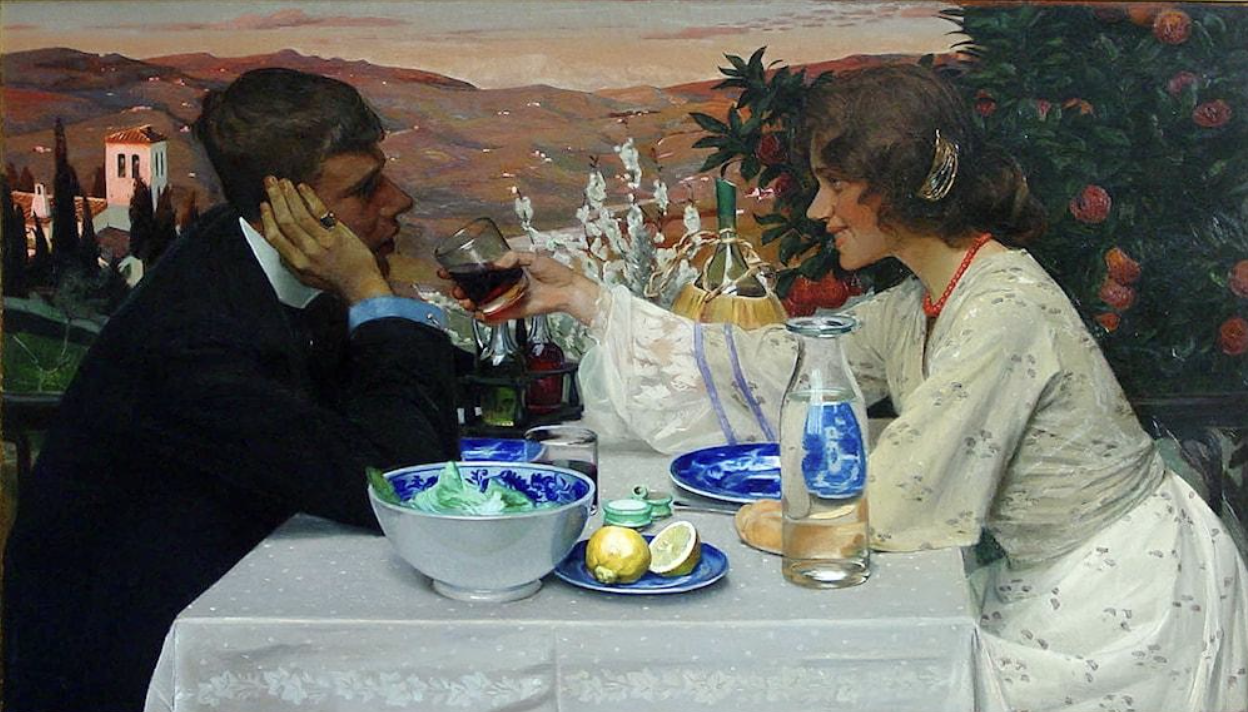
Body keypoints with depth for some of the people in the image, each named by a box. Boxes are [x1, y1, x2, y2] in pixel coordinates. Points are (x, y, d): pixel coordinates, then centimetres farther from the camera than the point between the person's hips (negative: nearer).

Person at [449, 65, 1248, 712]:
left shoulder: (1004, 308, -24)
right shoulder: (912, 310, 3)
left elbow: (898, 504, -25)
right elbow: (769, 374, 6)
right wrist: (581, 296, 8)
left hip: (1127, 594, -7)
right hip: (1053, 581, 7)